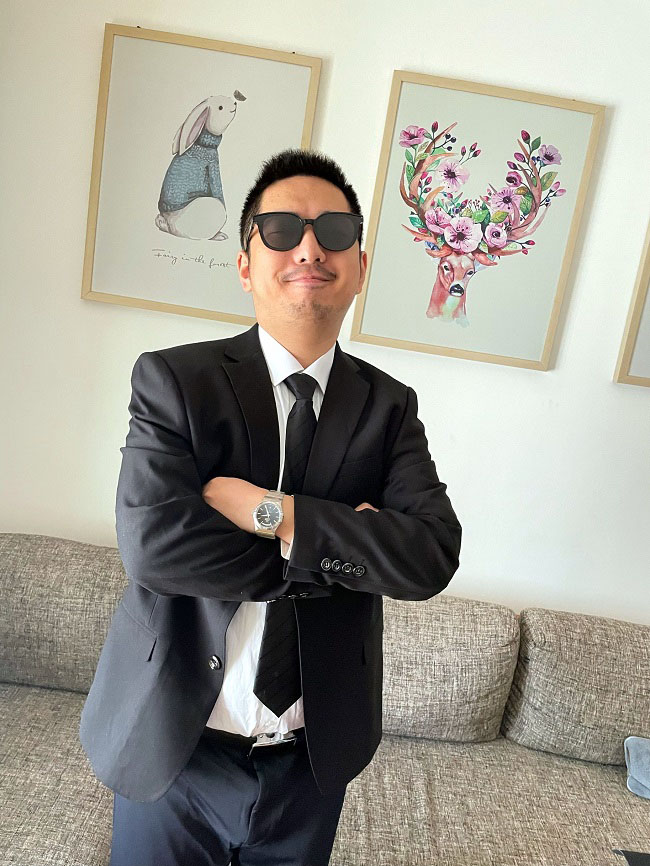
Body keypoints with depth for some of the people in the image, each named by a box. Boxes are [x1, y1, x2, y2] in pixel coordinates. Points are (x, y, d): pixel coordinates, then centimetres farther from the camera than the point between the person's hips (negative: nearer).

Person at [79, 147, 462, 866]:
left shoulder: (390, 406, -4)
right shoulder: (173, 379, -12)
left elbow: (432, 556, -16)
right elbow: (153, 543, -25)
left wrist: (272, 512, -25)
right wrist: (339, 550, -20)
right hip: (173, 751, -2)